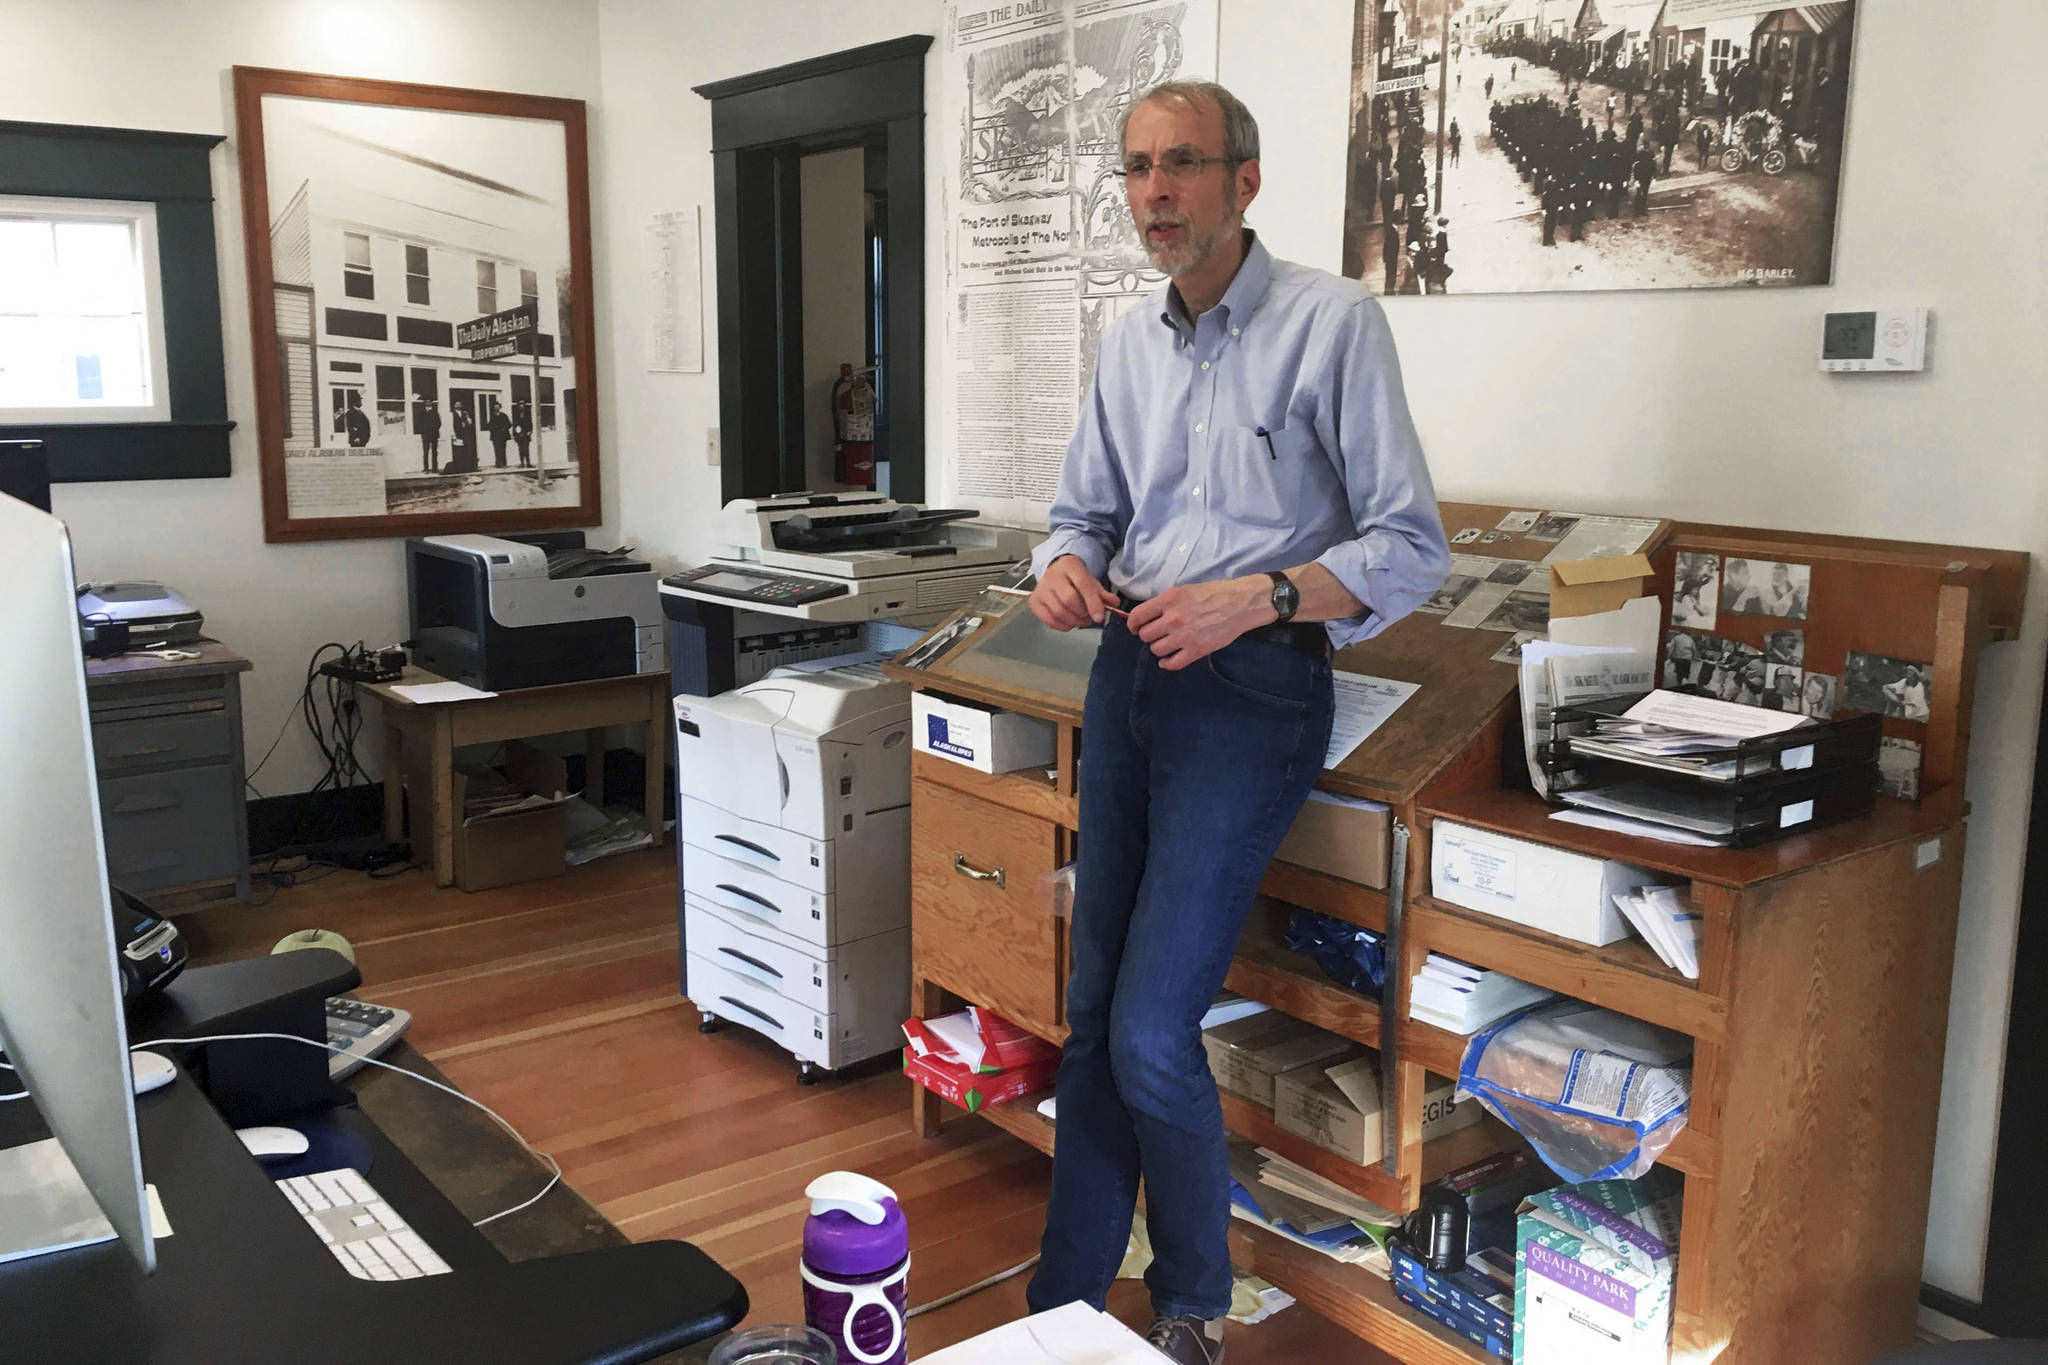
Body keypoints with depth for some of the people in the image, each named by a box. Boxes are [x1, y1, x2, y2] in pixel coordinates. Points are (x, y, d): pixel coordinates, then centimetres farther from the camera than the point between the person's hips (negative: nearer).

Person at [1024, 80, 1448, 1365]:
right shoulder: (1131, 340, 11)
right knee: (1094, 1015, 11)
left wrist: (1258, 597, -24)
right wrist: (1068, 566, -3)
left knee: (1151, 1034, -10)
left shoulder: (1333, 320, -8)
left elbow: (1412, 547, -10)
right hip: (1130, 671, 7)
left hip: (1252, 691, -6)